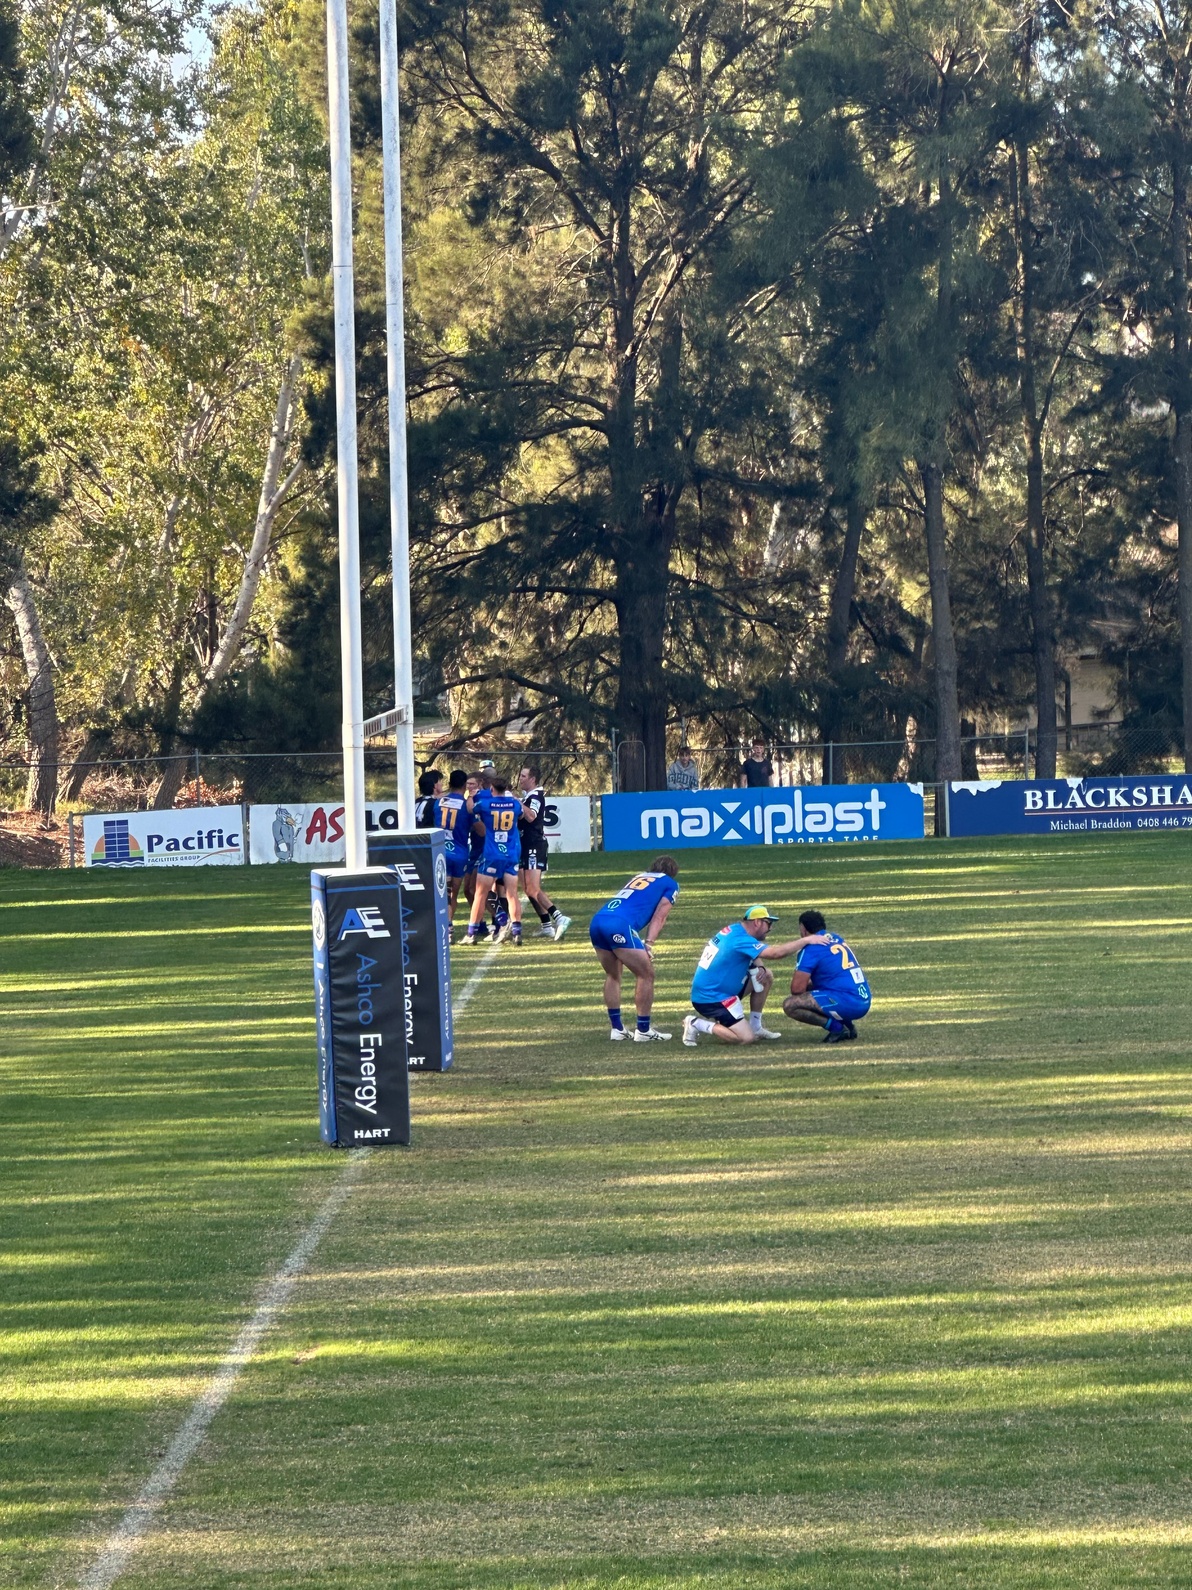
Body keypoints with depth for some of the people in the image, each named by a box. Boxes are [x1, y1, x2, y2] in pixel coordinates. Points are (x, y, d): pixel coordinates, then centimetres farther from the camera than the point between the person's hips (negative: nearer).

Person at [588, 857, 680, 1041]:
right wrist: (649, 944, -3)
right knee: (646, 974, 5)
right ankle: (643, 1031, 7)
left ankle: (616, 1028, 24)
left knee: (613, 975, 22)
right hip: (620, 926, -6)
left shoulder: (638, 877, 35)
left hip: (596, 921, 7)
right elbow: (659, 917, 6)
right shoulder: (670, 884, 18)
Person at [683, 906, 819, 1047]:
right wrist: (806, 940, -23)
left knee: (767, 976, 12)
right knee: (747, 1038, -15)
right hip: (710, 998, -10)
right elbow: (777, 953, -31)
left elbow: (753, 956, 17)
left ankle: (755, 1027, 17)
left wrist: (760, 969, -6)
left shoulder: (733, 930, 6)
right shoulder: (741, 940, -24)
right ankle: (696, 1024, -5)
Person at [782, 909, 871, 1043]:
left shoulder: (811, 948, -6)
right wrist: (809, 984, 25)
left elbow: (797, 989, -9)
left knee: (789, 1005, -11)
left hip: (847, 1004, -9)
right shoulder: (837, 939, 18)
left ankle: (836, 1027, -11)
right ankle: (847, 1025, 14)